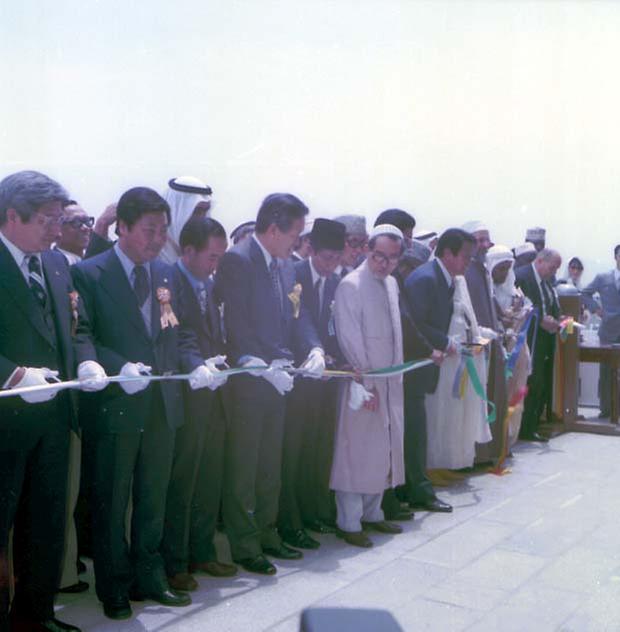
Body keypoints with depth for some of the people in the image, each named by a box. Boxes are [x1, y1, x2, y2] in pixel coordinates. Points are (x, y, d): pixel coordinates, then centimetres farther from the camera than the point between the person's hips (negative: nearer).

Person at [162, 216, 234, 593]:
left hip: (212, 394, 8)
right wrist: (199, 367, -30)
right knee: (180, 482, 3)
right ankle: (174, 563, 16)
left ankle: (202, 552, 29)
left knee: (209, 480, 15)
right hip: (185, 398, -8)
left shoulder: (210, 284, 13)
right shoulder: (168, 282, -11)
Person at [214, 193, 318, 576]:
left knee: (270, 466, 17)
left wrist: (313, 349, -3)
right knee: (243, 468, 4)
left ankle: (267, 536, 30)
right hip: (247, 381, -8)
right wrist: (265, 368, -21)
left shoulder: (286, 265, 11)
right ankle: (245, 547, 15)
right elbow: (236, 327, -19)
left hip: (278, 378, 8)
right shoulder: (237, 260, -14)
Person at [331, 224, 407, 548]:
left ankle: (372, 513, 27)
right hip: (363, 382, -8)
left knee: (384, 449, 13)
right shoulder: (351, 285, -12)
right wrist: (365, 383, -17)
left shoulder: (392, 284, 12)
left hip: (390, 381, 8)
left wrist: (398, 374, 12)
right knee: (357, 451, -3)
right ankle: (348, 523, 7)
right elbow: (350, 339, -16)